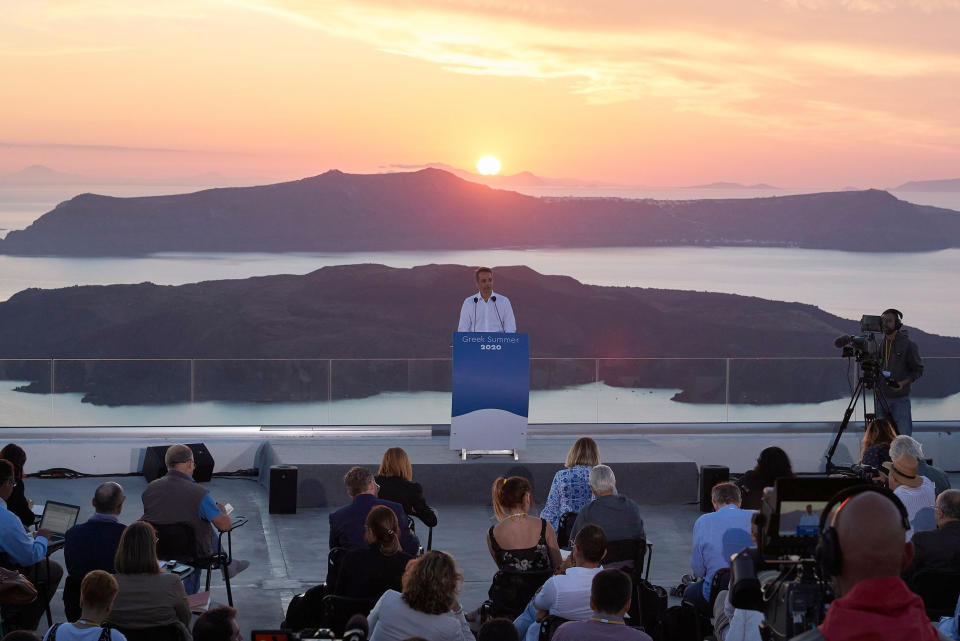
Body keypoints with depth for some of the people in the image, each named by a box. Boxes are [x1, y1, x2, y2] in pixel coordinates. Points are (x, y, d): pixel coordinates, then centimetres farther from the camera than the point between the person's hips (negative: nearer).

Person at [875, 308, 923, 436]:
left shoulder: (908, 345, -6)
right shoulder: (880, 344, 8)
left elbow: (918, 370, -3)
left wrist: (903, 382, -17)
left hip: (900, 398, -5)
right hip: (881, 396, 5)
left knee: (904, 434, -3)